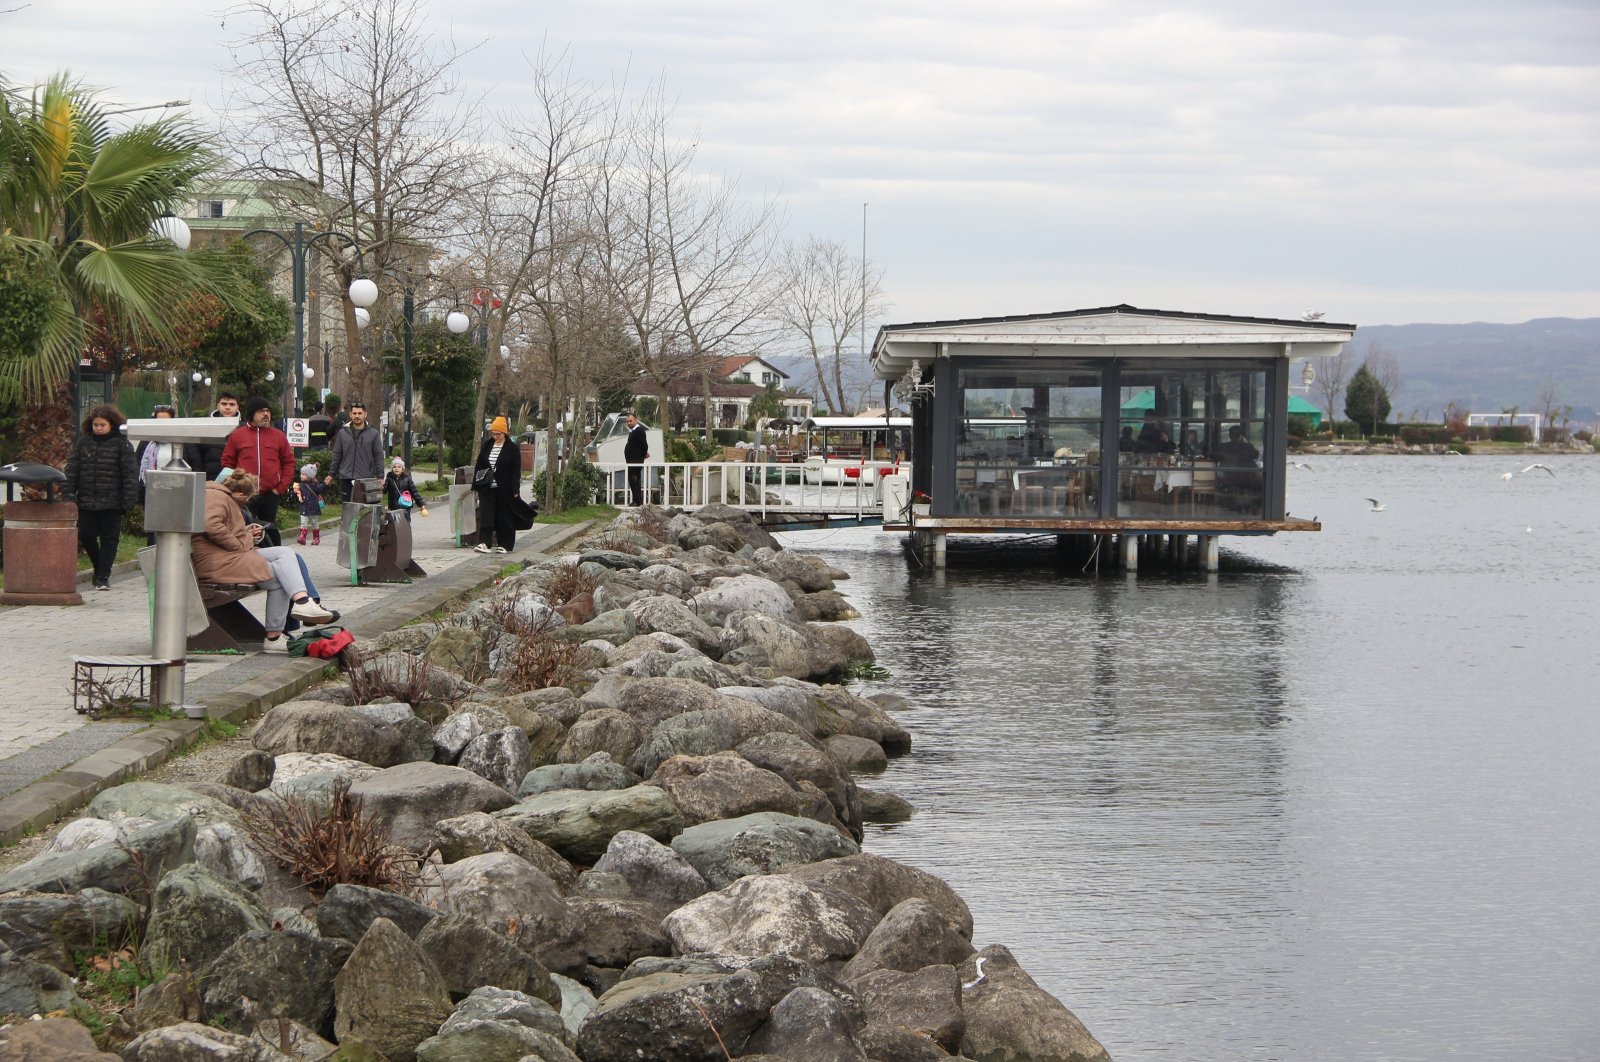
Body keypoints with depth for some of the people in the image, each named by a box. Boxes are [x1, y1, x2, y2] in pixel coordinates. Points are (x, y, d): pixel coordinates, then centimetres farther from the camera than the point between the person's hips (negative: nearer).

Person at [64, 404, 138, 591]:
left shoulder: (121, 444, -3)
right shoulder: (83, 442, 7)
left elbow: (130, 473, -6)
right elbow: (72, 469, 7)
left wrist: (129, 499, -13)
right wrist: (68, 494, -1)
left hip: (111, 503, -3)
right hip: (86, 501, 3)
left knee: (109, 538, 1)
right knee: (85, 535, 4)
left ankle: (103, 576, 6)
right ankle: (99, 567, 27)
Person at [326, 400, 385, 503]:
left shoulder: (373, 433, 3)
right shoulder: (343, 433, 8)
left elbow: (379, 456, 2)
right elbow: (336, 456, 12)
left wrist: (380, 476, -4)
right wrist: (331, 474, 10)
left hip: (366, 479, -2)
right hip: (346, 479, 2)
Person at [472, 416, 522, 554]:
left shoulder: (512, 448, -3)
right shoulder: (487, 446, 10)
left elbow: (516, 470, -6)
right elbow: (479, 466, 14)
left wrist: (515, 490, -12)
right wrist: (476, 484, 8)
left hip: (504, 489, -3)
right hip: (487, 488, 3)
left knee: (504, 516, 3)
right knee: (486, 514, -7)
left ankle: (504, 545, 10)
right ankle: (484, 542, -14)